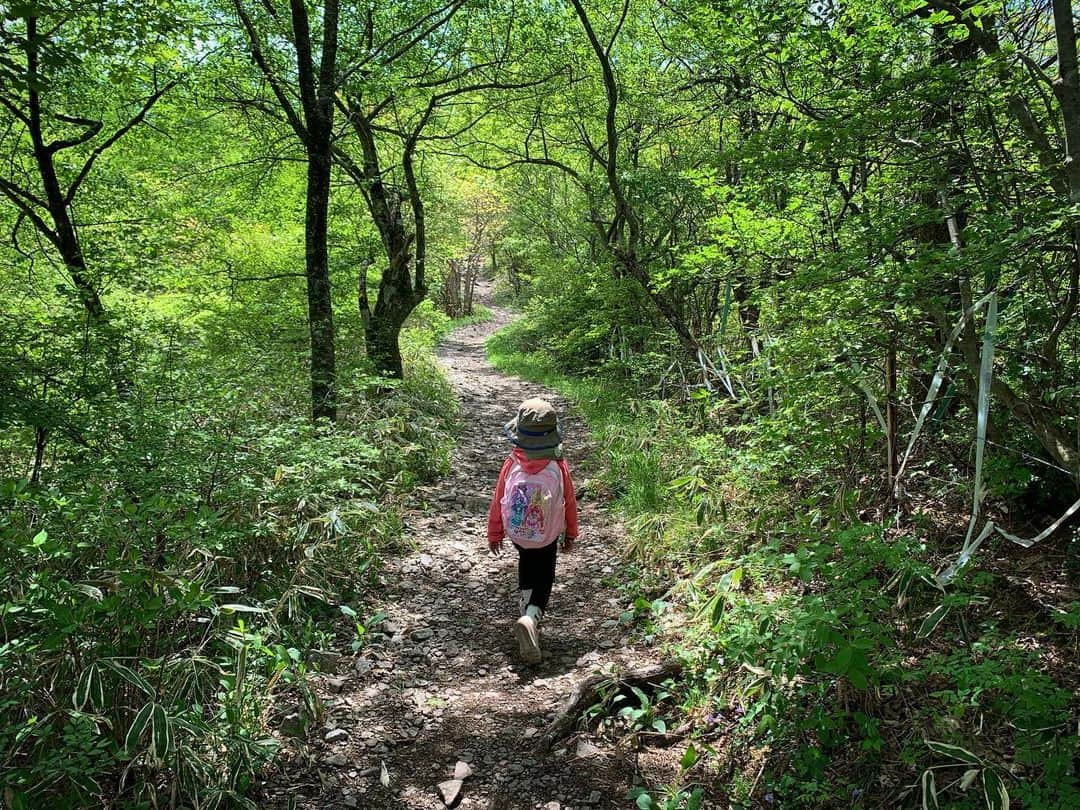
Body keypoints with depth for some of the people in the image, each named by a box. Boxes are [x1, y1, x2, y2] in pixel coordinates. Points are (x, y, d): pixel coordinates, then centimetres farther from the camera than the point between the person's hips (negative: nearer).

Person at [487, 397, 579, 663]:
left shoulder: (511, 464, -17)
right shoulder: (559, 466, -18)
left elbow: (498, 501, -8)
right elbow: (569, 503, -6)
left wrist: (494, 534, 8)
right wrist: (571, 534, 11)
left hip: (517, 534, 2)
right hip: (548, 537, -2)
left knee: (527, 566, 29)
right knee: (543, 579, 10)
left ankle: (526, 612, 37)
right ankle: (531, 618, -16)